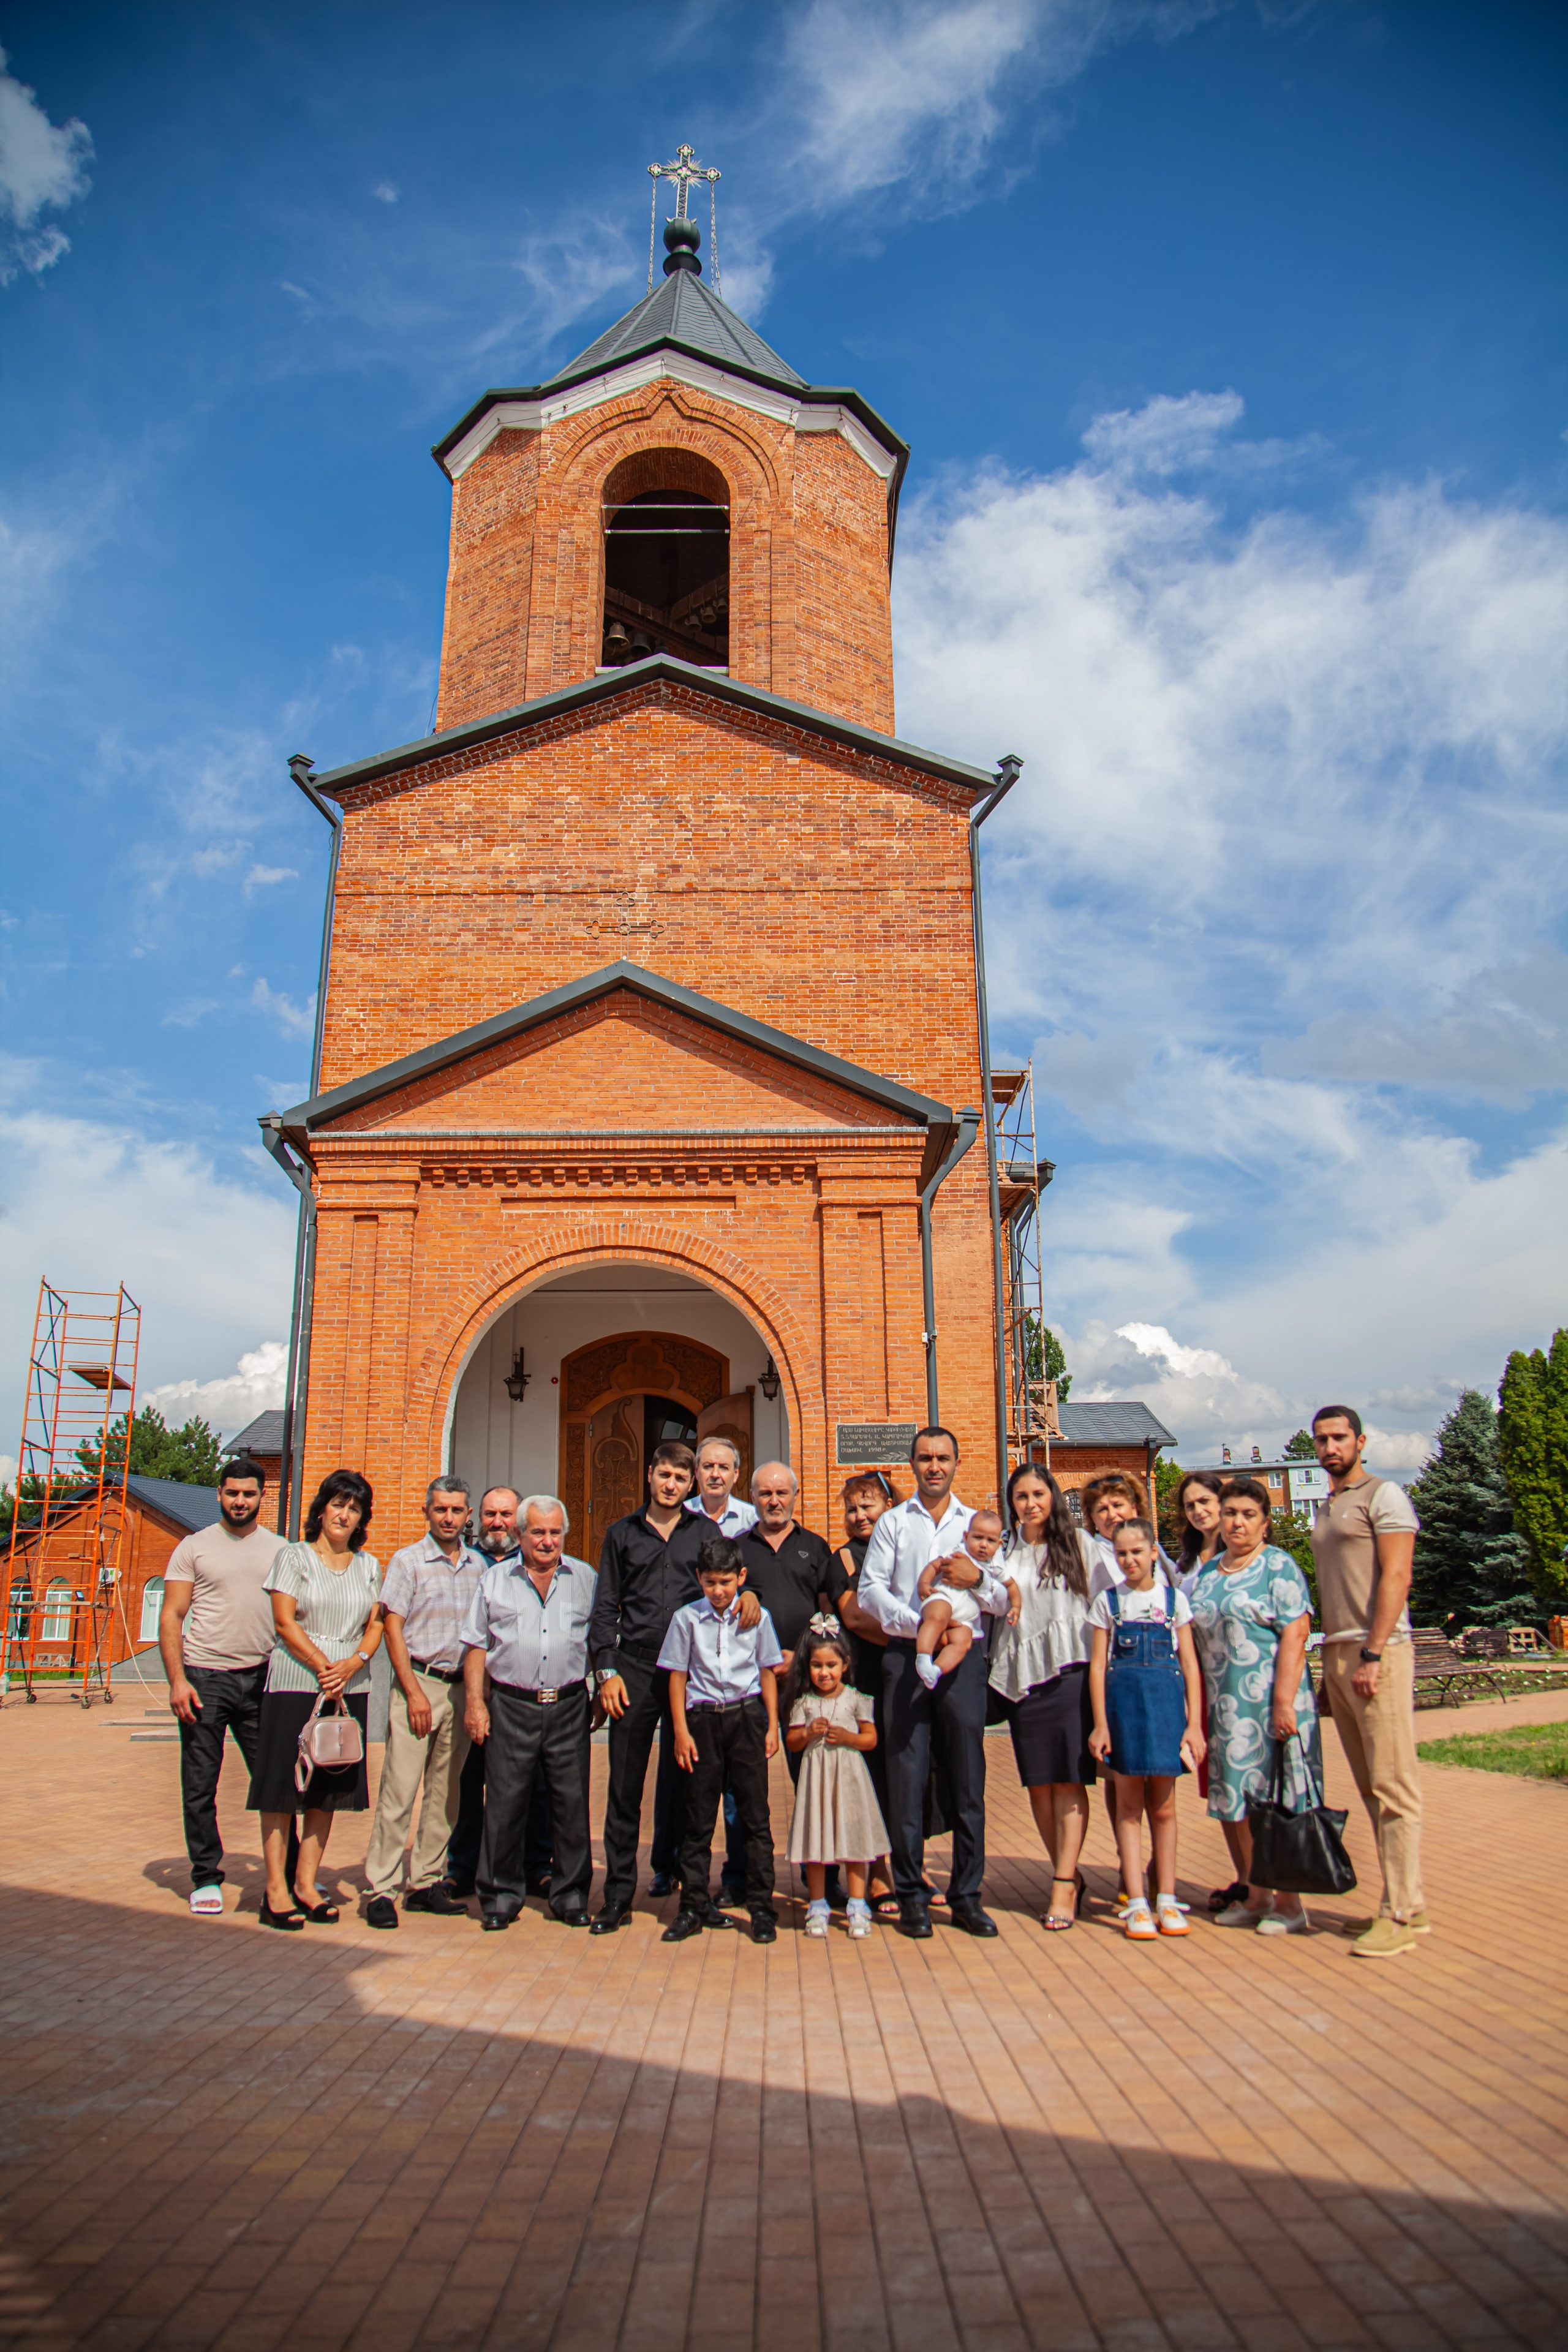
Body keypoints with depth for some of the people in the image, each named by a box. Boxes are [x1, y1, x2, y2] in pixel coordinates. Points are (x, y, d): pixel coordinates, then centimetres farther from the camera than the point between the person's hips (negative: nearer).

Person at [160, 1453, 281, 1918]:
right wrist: (177, 1680, -10)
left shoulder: (280, 1550, 10)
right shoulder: (194, 1547, 3)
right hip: (205, 1677, -2)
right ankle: (206, 1878, 16)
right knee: (200, 1785, 3)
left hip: (260, 1678, 2)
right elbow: (171, 1616, -1)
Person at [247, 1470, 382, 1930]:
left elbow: (376, 1625, 10)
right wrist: (323, 1667, -13)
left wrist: (354, 1662, -9)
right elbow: (285, 1622, -6)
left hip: (349, 1688, 4)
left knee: (330, 1788, 5)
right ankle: (276, 1887, 4)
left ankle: (306, 1884, 14)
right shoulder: (293, 1557, 1)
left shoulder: (369, 1566, 13)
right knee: (282, 1786, -3)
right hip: (294, 1683, -4)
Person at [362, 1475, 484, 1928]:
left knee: (445, 1790, 8)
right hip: (419, 1683, -4)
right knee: (399, 1789, -7)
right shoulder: (408, 1561, -2)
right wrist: (415, 1692, -11)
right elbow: (392, 1629, -5)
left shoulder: (478, 1565, 10)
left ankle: (426, 1882, 16)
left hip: (462, 1687, 4)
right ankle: (381, 1889, -2)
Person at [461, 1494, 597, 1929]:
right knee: (504, 1803, 2)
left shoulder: (586, 1579, 9)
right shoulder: (494, 1579, 8)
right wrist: (474, 1701, -1)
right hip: (511, 1705, 0)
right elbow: (476, 1645, 7)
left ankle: (571, 1894, 15)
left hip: (569, 1706, 1)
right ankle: (501, 1895, 16)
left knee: (573, 1802, 2)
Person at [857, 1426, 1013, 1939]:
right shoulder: (893, 1522, 11)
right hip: (906, 1655, -1)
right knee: (907, 1776, -1)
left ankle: (966, 1896, 11)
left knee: (968, 1779, 2)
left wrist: (978, 1579, -10)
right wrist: (918, 1623, -12)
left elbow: (1004, 1603, 11)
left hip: (963, 1655, 1)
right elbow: (869, 1590, 1)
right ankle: (911, 1896, 8)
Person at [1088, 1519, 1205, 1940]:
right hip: (1123, 1700, 0)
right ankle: (1136, 1904, 6)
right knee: (1129, 1804, 2)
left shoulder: (1175, 1599, 6)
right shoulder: (1108, 1600, 6)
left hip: (1168, 1701, 0)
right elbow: (1098, 1664, 3)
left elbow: (1190, 1664, 5)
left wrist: (1194, 1723, -1)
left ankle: (1167, 1901, 15)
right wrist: (1100, 1724, -3)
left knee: (1163, 1806, 6)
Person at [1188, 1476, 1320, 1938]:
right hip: (1224, 1707, 6)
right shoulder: (1205, 1574, 14)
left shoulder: (1278, 1566, -5)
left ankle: (1289, 1904, 11)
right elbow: (1192, 1639, 17)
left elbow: (1294, 1638, -13)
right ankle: (1255, 1897, 22)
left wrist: (1283, 1703, -20)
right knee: (1240, 1803, 10)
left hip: (1269, 1703, -6)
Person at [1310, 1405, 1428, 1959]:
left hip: (1377, 1651, -8)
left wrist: (1372, 1655, -18)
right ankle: (1409, 1902, 14)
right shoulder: (1326, 1508, 21)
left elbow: (1396, 1578, -12)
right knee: (1371, 1787, 8)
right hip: (1336, 1653, 8)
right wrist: (1333, 1660, 12)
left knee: (1393, 1784, -7)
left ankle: (1400, 1915, -4)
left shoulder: (1383, 1496, -3)